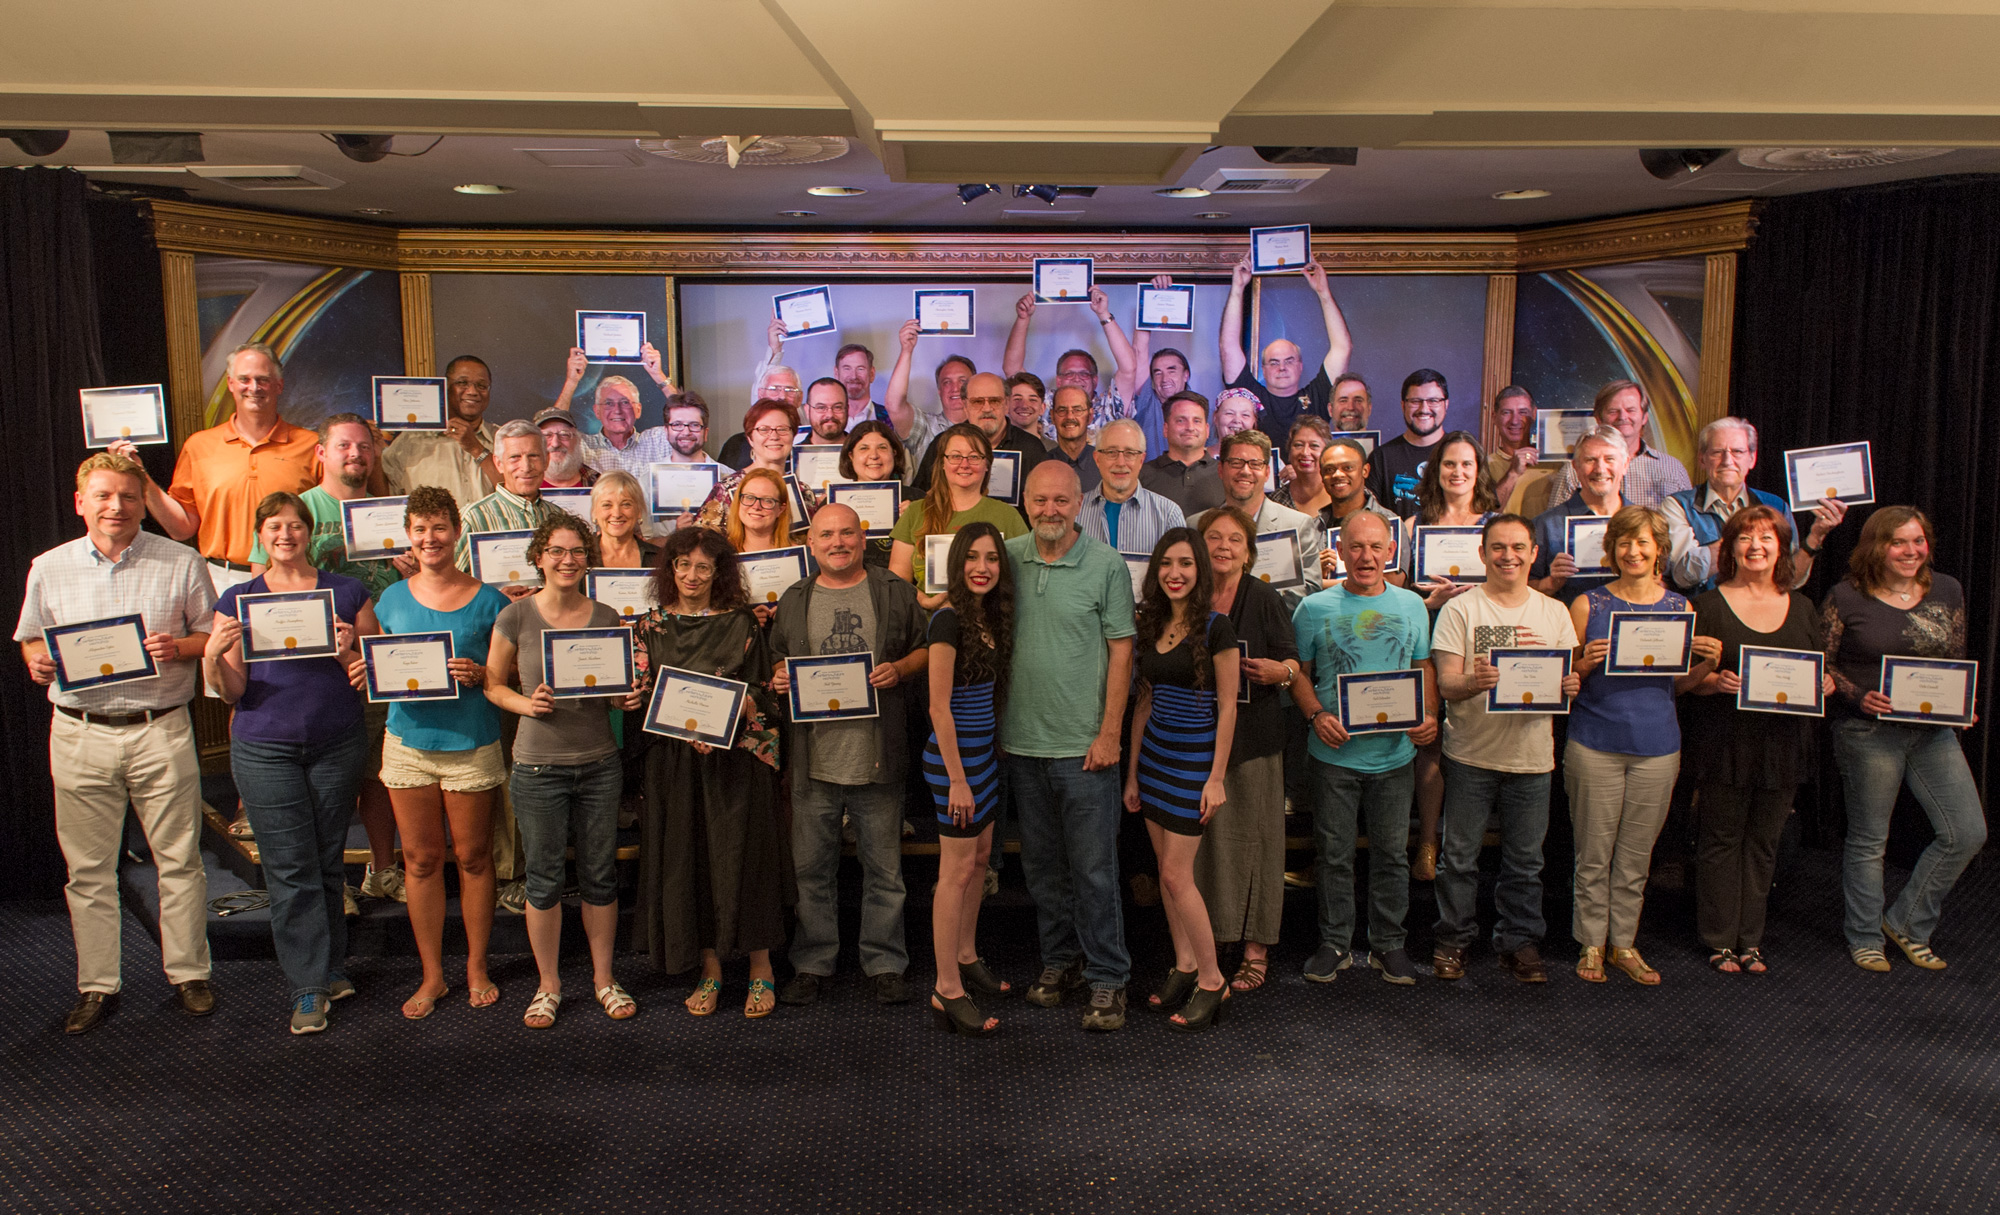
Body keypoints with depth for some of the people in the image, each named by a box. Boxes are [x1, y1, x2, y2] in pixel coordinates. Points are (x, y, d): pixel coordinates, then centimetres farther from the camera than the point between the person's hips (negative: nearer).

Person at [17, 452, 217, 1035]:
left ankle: (189, 972, 19)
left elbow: (212, 635, 5)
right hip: (80, 735, 2)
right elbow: (30, 641, 14)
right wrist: (38, 661, -8)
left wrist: (180, 648, -15)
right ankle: (97, 984, 21)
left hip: (160, 730, -1)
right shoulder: (49, 568, 6)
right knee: (88, 868, 9)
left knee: (179, 860, 5)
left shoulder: (180, 562, 1)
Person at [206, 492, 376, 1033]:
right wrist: (213, 655, -17)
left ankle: (328, 969, 23)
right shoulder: (238, 600, 6)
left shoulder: (347, 593, 5)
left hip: (337, 744, 0)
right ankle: (309, 987, 8)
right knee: (290, 869, 0)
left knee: (329, 862, 8)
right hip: (265, 749, 0)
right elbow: (231, 691, 2)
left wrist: (350, 651, -16)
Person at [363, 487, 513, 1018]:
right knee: (420, 861, 8)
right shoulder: (392, 599, 7)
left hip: (471, 744, -2)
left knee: (473, 858, 7)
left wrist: (479, 675, -18)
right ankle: (432, 975, 21)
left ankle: (477, 968, 23)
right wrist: (364, 673, -7)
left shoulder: (487, 600, -1)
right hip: (409, 741, 2)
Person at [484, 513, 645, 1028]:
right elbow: (492, 684, 2)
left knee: (600, 875, 10)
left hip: (600, 763, 2)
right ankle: (548, 984, 24)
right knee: (544, 878, 8)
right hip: (539, 766, -2)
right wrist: (527, 704, -16)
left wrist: (630, 698, -9)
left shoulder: (606, 618, 4)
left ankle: (603, 978, 26)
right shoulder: (516, 617, -4)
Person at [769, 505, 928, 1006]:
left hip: (879, 757, -1)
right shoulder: (793, 601, 11)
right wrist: (778, 678, -4)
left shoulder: (895, 593, 5)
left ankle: (884, 964, 21)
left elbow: (927, 650, 9)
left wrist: (900, 669, -10)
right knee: (813, 868, 9)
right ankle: (811, 964, 23)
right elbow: (777, 663, 18)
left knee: (884, 869, 8)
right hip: (814, 760, 2)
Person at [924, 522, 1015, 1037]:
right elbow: (939, 707, -19)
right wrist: (956, 779, -18)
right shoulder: (949, 619, -18)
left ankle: (967, 960, 33)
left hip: (986, 749, 9)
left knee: (979, 858, 17)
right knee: (957, 870, -3)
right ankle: (947, 991, 4)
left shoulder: (988, 616, 8)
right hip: (955, 753, -9)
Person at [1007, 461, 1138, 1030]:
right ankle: (1059, 960, 29)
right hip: (1022, 741, 4)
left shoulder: (1106, 565, -5)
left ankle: (1107, 978, 13)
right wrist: (996, 723, 7)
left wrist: (1109, 732, -10)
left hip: (1083, 743, -4)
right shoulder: (1008, 558, 5)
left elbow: (1121, 652, -4)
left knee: (1094, 868, 1)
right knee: (1041, 864, 14)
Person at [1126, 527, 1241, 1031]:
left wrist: (1216, 778, -14)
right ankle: (1184, 966, 24)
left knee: (1176, 873, -6)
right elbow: (1144, 703, 11)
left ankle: (1212, 983, 7)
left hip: (1195, 757, -6)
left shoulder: (1215, 627, -12)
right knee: (1166, 870, 10)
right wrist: (1132, 772, 11)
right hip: (1154, 754, 6)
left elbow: (1227, 707, -11)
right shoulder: (1151, 626, 7)